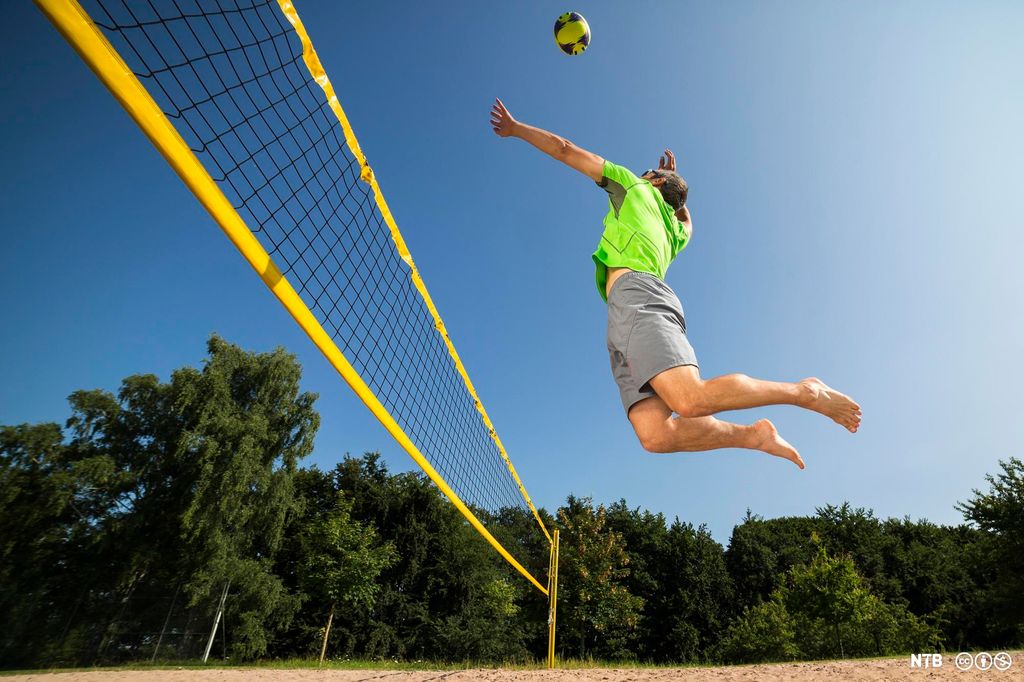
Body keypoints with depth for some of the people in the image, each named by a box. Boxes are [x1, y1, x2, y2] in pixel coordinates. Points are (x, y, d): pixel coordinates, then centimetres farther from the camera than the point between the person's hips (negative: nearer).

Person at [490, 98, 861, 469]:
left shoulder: (633, 187, 23)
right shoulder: (673, 231, 37)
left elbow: (563, 149, 27)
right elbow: (687, 226, 66)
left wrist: (515, 128, 39)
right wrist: (676, 186, 64)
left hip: (634, 293, -7)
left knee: (691, 400, -24)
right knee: (656, 435, -8)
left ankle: (804, 391, -13)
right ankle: (756, 436, -8)